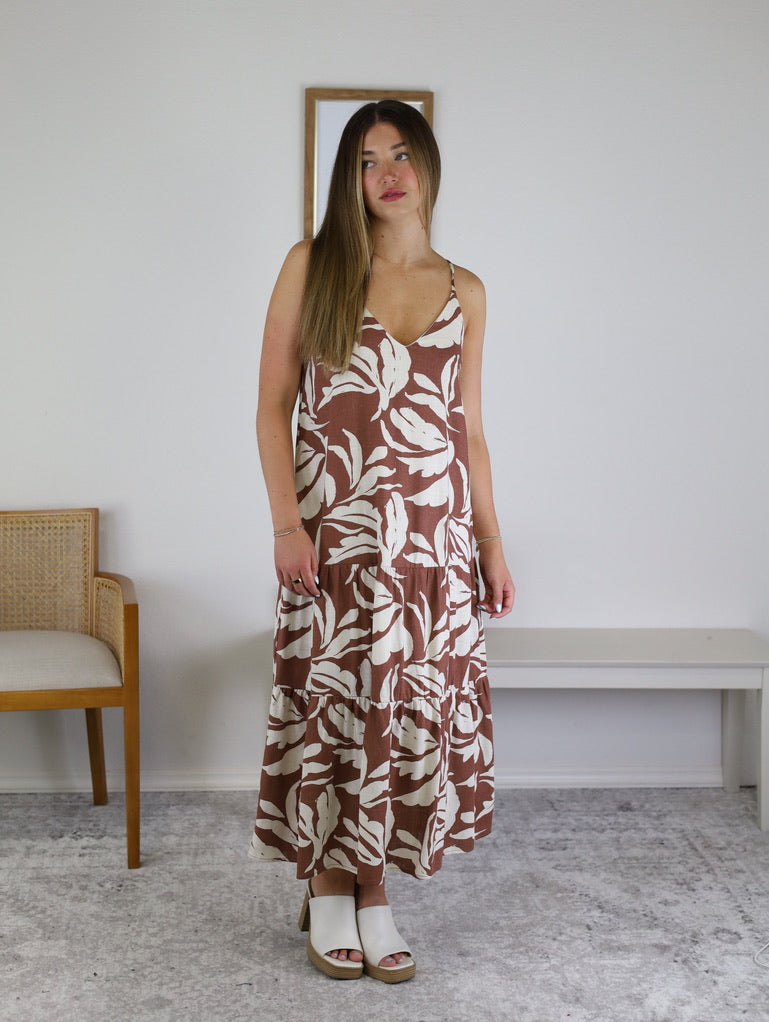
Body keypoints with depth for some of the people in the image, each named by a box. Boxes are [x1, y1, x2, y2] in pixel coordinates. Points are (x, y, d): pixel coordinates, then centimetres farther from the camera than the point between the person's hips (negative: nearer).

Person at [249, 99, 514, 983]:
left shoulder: (463, 291, 10)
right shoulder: (312, 266, 3)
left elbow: (469, 425, 13)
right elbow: (272, 403, 0)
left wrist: (491, 542, 9)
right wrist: (285, 520, -11)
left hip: (434, 532, 3)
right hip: (334, 529, -2)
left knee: (412, 704, 4)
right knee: (330, 699, 2)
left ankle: (374, 892, 20)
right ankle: (327, 889, 20)